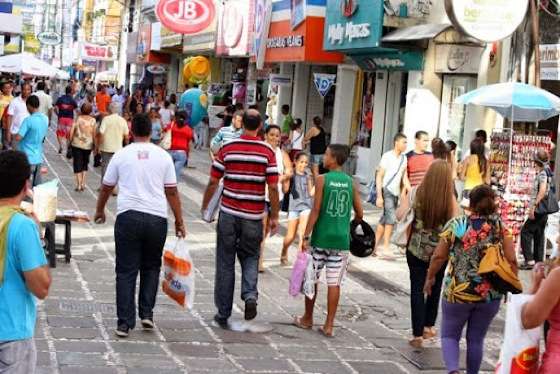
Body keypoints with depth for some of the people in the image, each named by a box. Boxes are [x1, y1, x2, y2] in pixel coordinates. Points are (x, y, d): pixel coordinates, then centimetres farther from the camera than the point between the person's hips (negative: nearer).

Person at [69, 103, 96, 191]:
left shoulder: (78, 119, -7)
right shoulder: (93, 120, -4)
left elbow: (72, 131, -9)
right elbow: (94, 133, -5)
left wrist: (70, 141, 3)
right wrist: (94, 144, 5)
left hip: (77, 144, -2)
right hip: (88, 145, 2)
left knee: (78, 164, 4)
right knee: (85, 164, 18)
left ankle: (79, 185, -2)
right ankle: (83, 183, 12)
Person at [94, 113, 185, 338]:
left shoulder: (122, 155, 4)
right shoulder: (163, 156, 4)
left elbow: (106, 187, 13)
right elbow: (172, 192, 4)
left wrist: (99, 211, 30)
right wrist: (179, 222, 12)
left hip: (128, 216, -1)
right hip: (157, 218, 1)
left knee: (126, 271, 3)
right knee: (151, 267, 19)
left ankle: (124, 323, 1)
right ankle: (146, 313, 13)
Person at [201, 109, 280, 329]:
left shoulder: (227, 149, -2)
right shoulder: (267, 152, -4)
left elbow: (213, 182, 0)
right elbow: (273, 188, -6)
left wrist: (205, 206, 14)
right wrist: (274, 217, 3)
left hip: (229, 213, 0)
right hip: (254, 216, 0)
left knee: (225, 263, 8)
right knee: (250, 258, 18)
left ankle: (223, 314, 11)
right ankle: (250, 295, -8)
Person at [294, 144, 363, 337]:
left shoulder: (322, 180, -6)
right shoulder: (351, 182, 3)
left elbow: (316, 210, -11)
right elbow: (359, 214, 5)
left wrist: (306, 236, -8)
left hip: (321, 237, -2)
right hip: (341, 239, 3)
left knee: (312, 278, 12)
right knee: (334, 283, 4)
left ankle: (307, 319, 23)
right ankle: (329, 325, 5)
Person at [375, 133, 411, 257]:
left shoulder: (404, 158, 10)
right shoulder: (387, 156, -8)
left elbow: (404, 177, 14)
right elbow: (379, 177, -9)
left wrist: (410, 190, -1)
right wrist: (379, 196, -14)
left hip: (396, 193, 7)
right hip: (386, 191, -7)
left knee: (385, 220, 10)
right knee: (391, 218, -17)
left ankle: (375, 246, 17)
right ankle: (385, 248, -15)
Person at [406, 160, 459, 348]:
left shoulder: (417, 192, -11)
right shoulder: (449, 198, -13)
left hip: (416, 249, 0)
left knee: (417, 290, 6)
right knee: (435, 288, 21)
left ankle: (418, 334, 3)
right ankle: (428, 326, 31)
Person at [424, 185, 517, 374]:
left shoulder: (455, 225, -6)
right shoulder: (502, 227, -3)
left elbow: (438, 256, -4)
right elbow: (512, 262, -6)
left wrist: (430, 278, 12)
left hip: (457, 292, -2)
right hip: (491, 295, 2)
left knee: (449, 335, 12)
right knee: (476, 339, 16)